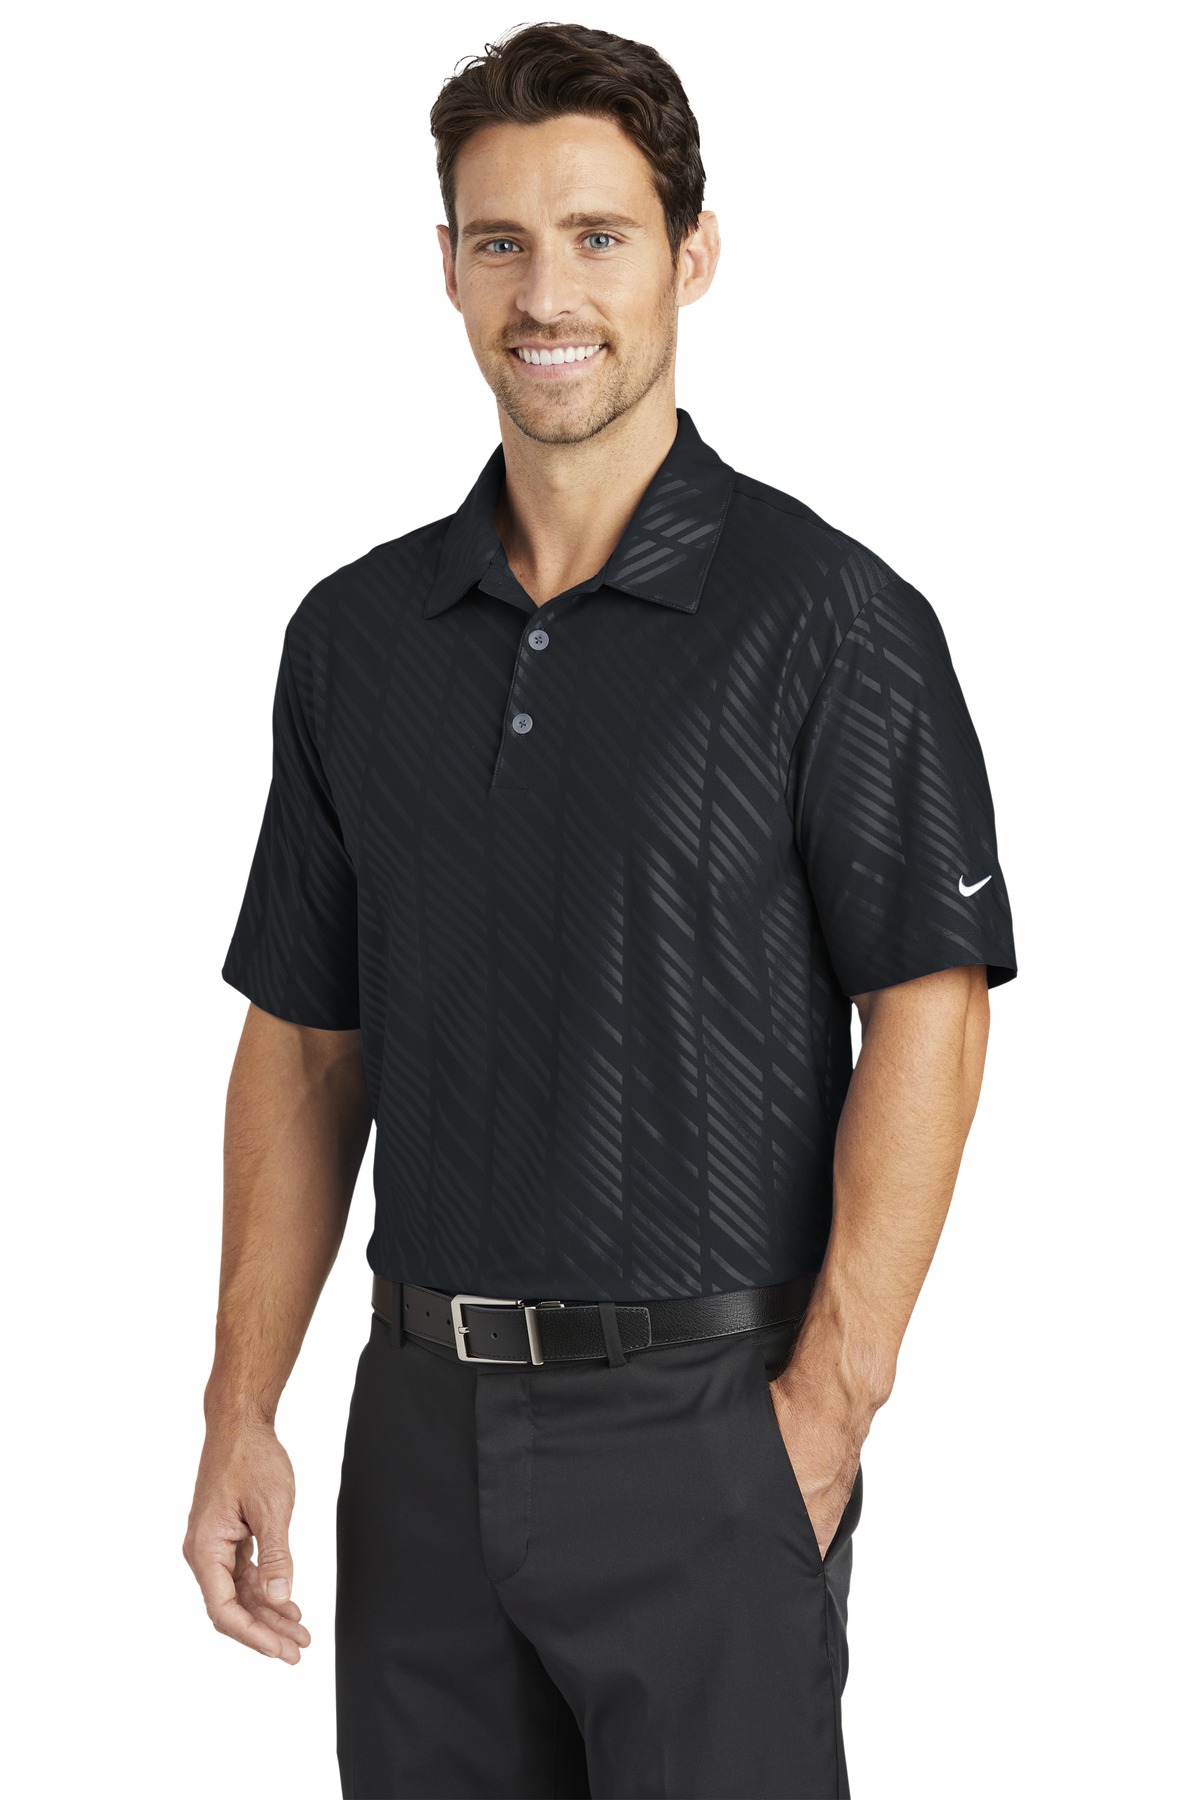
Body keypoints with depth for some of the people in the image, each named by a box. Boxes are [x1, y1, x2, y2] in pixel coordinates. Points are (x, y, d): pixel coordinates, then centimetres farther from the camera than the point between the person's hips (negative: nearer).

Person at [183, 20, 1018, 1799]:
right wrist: (242, 1411, 4)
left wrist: (830, 1400, -16)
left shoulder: (827, 618, -7)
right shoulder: (357, 631, 7)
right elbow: (306, 1040, 10)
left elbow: (927, 1006, -10)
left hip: (703, 1413, -4)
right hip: (425, 1418, 5)